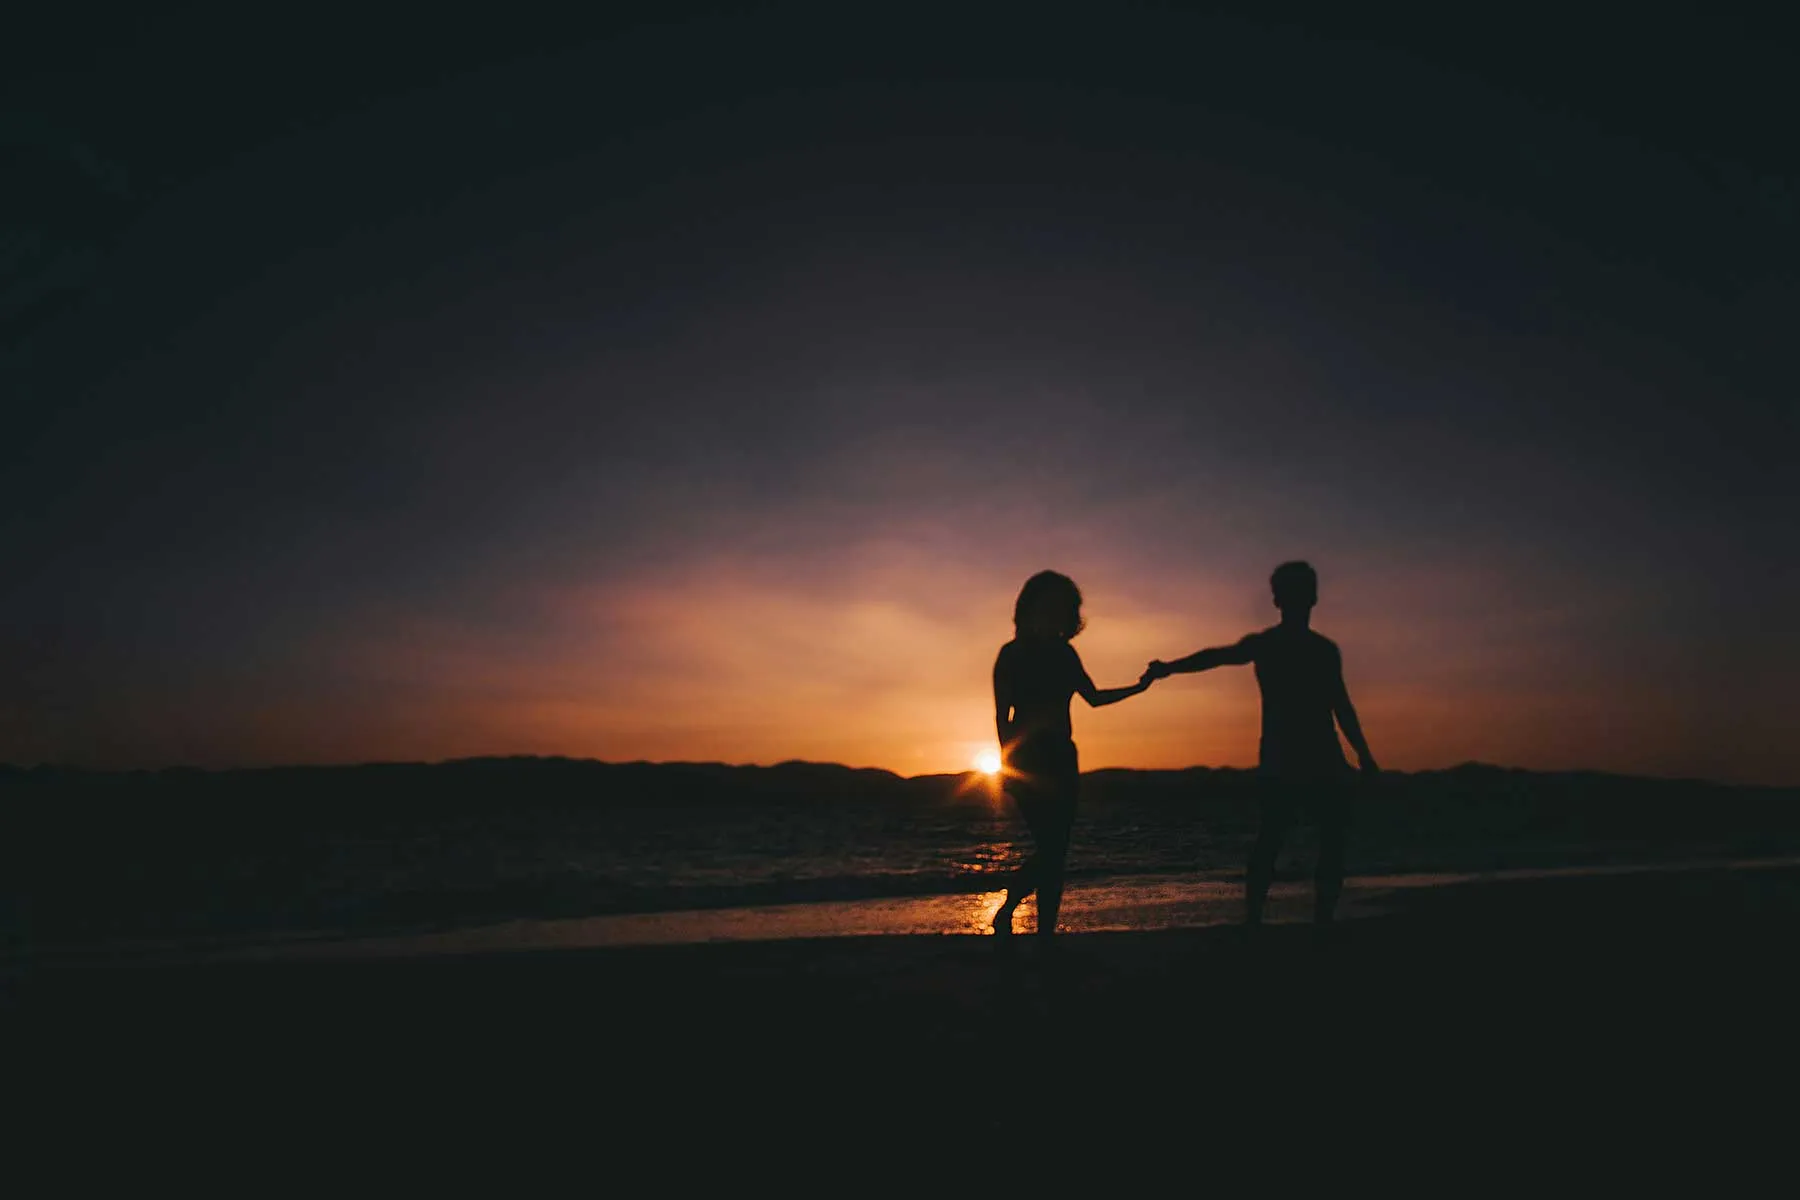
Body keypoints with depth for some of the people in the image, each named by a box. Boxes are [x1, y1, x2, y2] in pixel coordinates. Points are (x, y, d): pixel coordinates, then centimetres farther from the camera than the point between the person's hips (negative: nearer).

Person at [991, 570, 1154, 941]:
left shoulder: (1064, 653, 11)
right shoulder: (1013, 654, -4)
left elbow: (1093, 697, 20)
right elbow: (1001, 716, -6)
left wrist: (1138, 687, 14)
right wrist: (1007, 762, -13)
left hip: (1060, 760, 6)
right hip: (1028, 760, -6)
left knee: (1055, 851, 3)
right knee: (1050, 849, -14)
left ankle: (1046, 931, 9)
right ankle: (1005, 914, 4)